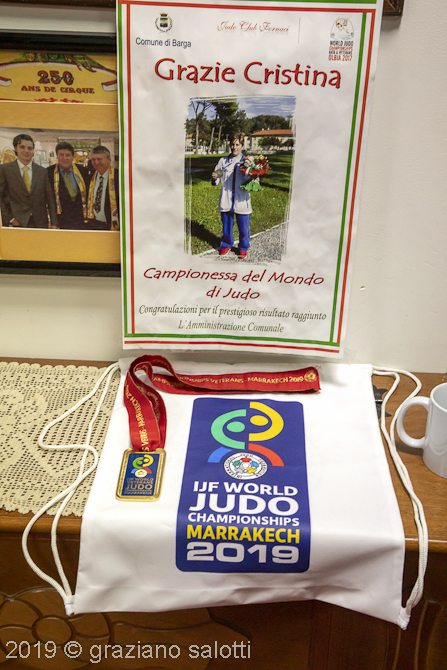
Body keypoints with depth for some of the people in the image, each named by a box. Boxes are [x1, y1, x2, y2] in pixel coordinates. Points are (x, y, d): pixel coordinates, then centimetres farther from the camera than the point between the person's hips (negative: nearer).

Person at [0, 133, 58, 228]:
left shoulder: (42, 171, 10)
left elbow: (50, 199, 7)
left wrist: (54, 224, 1)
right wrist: (9, 219, -6)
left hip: (40, 224, 2)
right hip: (17, 223, -2)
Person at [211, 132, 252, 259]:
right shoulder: (223, 161, 9)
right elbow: (216, 181, 12)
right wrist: (214, 178, -12)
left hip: (242, 201, -2)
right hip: (226, 201, 2)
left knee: (243, 227, 4)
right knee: (226, 225, 12)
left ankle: (243, 248, 24)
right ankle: (226, 245, 33)